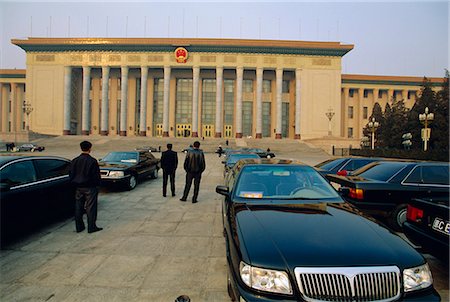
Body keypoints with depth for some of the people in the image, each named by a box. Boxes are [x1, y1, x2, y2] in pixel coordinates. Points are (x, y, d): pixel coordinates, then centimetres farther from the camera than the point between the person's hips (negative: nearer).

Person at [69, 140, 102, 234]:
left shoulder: (75, 160, 2)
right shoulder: (92, 161, -13)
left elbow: (71, 174, 6)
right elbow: (96, 175, -10)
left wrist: (75, 183, 18)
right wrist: (97, 184, 5)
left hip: (78, 188, 5)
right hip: (90, 188, -5)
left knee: (78, 207, 13)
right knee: (90, 208, 2)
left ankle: (79, 227, 21)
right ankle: (91, 227, 8)